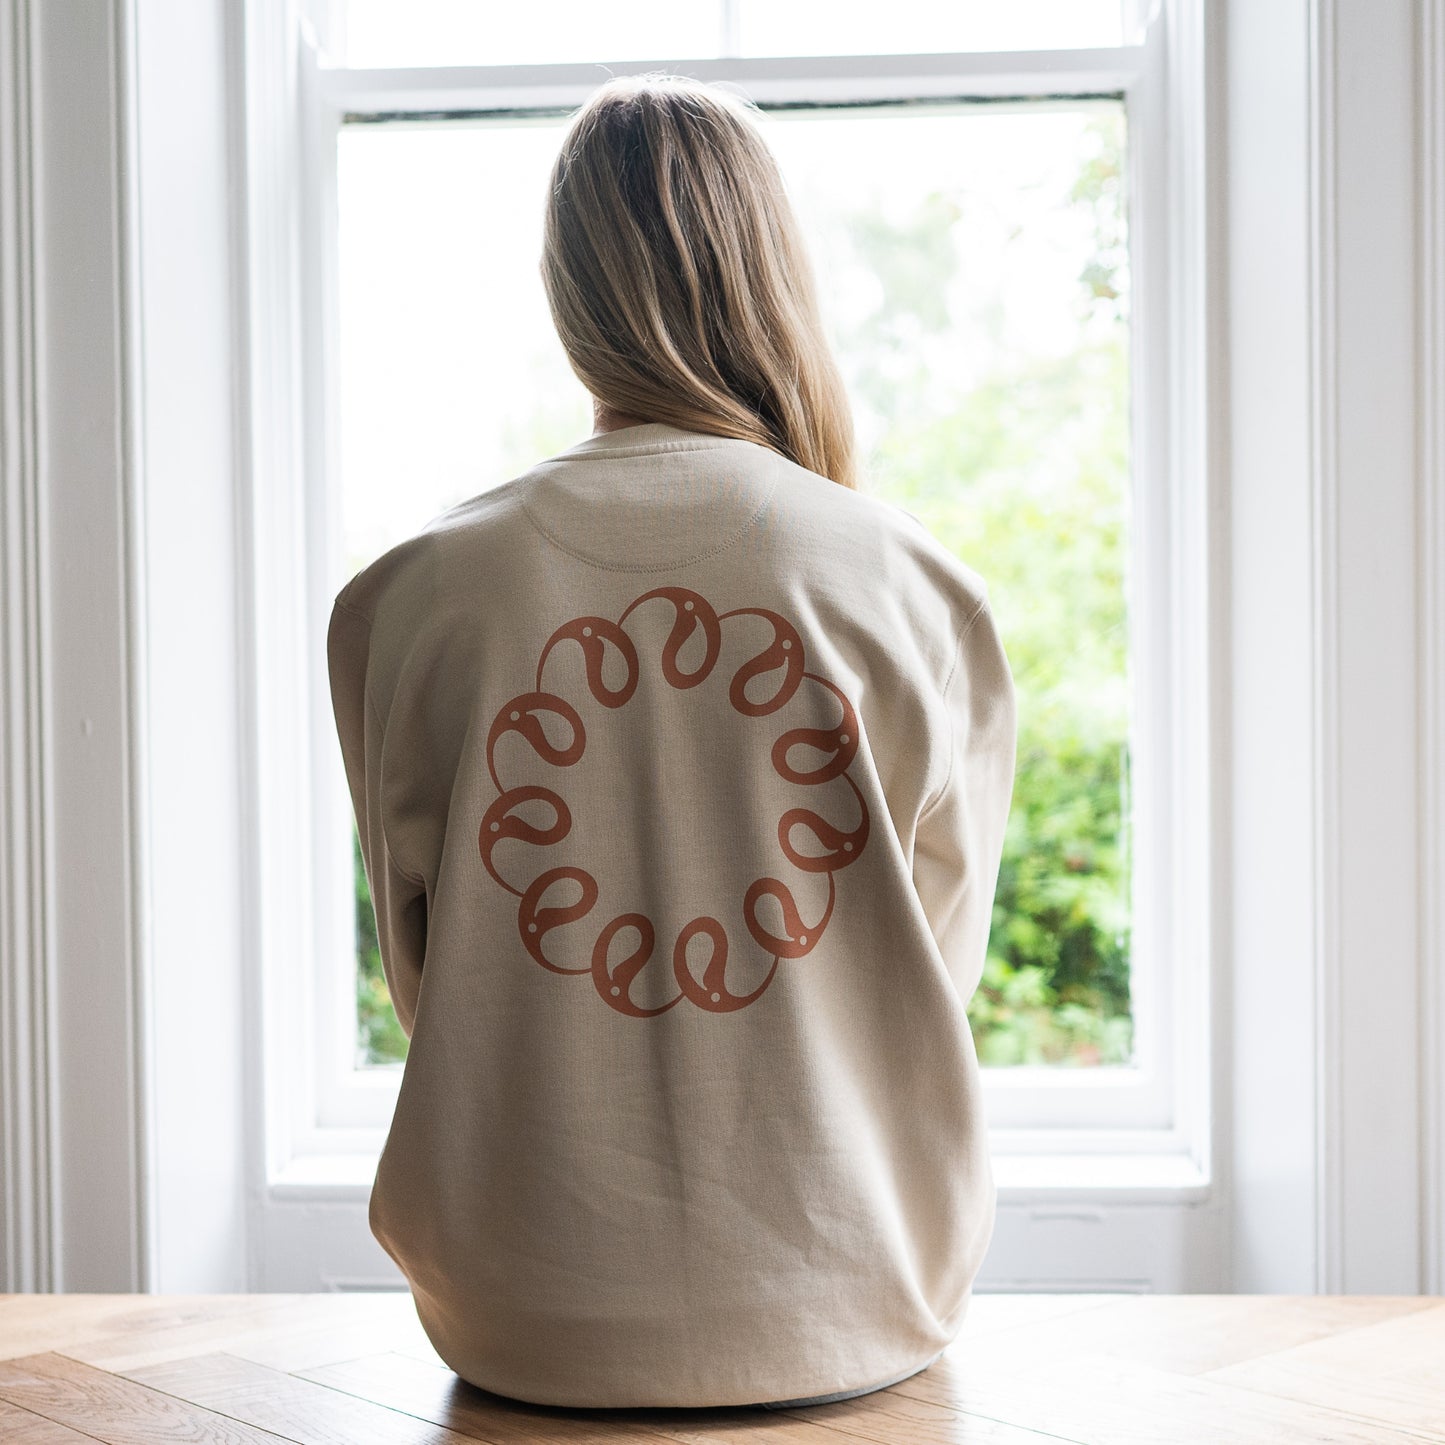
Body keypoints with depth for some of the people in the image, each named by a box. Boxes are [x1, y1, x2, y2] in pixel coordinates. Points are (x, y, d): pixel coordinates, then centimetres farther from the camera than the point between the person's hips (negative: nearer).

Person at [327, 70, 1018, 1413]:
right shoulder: (925, 593, -8)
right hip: (851, 1315, 0)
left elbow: (425, 983, 4)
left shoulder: (406, 598, -6)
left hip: (524, 1326, 1)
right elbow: (940, 972, 3)